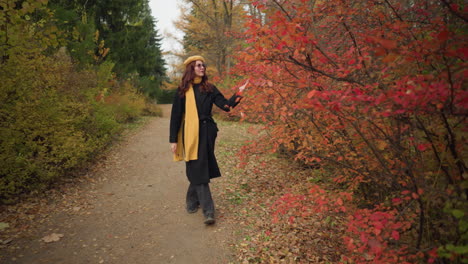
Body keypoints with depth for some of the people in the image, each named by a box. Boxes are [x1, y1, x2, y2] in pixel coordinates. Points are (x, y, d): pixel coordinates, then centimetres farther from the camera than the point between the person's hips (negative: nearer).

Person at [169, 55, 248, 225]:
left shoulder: (209, 88, 8)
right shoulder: (183, 90, 1)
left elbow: (226, 106, 0)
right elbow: (176, 115, 1)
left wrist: (239, 93, -13)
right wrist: (173, 140, -2)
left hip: (207, 133, 3)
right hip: (191, 134, -3)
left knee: (197, 171, 10)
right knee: (198, 171, -5)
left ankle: (192, 202, 31)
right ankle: (208, 211, -2)